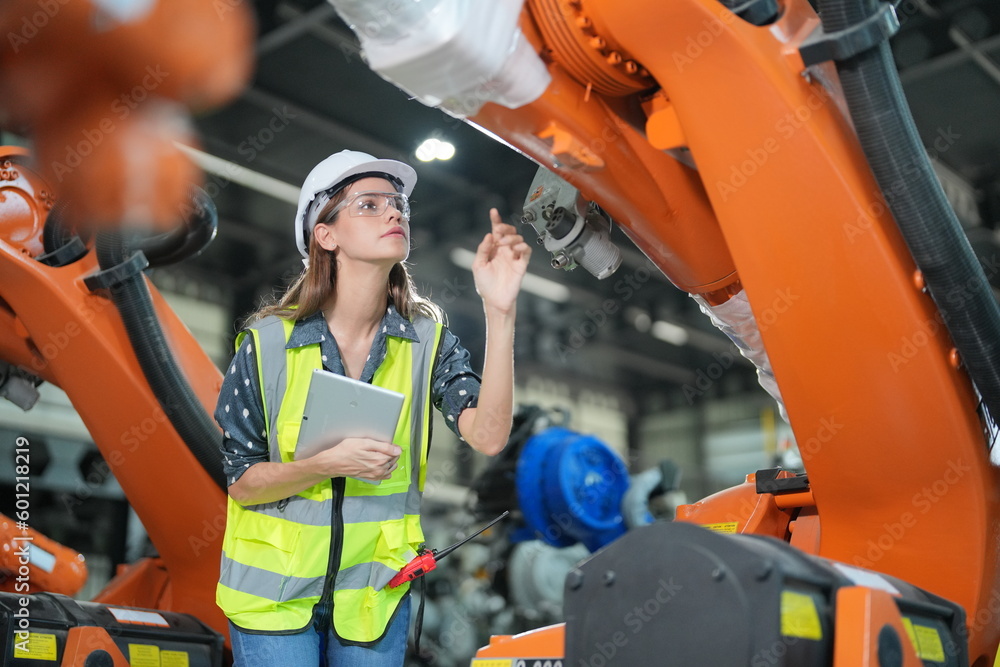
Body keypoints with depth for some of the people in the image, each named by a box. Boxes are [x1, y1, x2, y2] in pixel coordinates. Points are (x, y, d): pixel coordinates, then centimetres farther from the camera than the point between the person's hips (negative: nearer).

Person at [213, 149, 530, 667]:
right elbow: (241, 483, -7)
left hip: (374, 595, 2)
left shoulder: (427, 340, -8)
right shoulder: (268, 343, -12)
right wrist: (328, 464, -26)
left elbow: (487, 437, -24)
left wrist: (500, 310, -31)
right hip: (274, 595, -2)